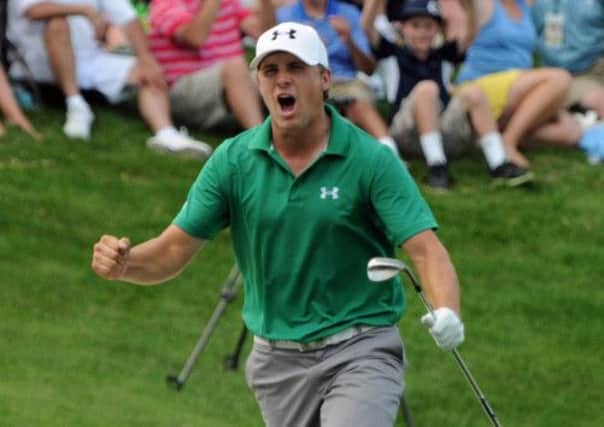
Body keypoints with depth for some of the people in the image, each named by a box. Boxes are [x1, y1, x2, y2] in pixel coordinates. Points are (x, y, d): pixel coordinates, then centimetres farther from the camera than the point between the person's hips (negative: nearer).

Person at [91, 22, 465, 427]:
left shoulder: (371, 160, -11)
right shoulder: (233, 161, -1)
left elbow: (426, 249, -18)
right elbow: (173, 250, 1)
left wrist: (446, 313, -38)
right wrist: (124, 262, -22)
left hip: (360, 351, -4)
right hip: (279, 360, 4)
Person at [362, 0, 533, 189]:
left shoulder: (441, 55, 19)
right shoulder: (394, 54, 11)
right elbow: (367, 25, -2)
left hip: (446, 135, 3)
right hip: (408, 136, -3)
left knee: (473, 92, -19)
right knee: (426, 88, -28)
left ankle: (499, 165, -27)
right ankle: (436, 166, -36)